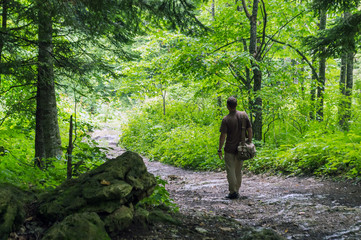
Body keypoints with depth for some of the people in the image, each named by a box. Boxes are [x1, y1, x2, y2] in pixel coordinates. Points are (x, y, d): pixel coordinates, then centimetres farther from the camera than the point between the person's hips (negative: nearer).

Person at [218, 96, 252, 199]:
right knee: (238, 170, 16)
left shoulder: (226, 119, -15)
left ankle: (233, 192, 3)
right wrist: (249, 143, 12)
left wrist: (219, 150, -7)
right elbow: (249, 130, 1)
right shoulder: (244, 115, -3)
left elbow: (223, 136, -16)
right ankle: (237, 191, 24)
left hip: (230, 149, -5)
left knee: (231, 171, 4)